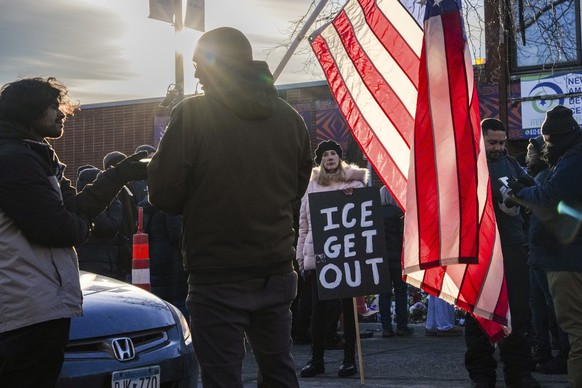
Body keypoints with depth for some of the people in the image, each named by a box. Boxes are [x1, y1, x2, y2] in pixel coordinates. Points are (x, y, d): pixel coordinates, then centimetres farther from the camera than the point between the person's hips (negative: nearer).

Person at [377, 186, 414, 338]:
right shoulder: (397, 212, -8)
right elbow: (403, 235, -8)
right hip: (396, 257, -3)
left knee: (384, 292, 6)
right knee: (400, 291, 6)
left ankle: (386, 327, 4)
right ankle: (402, 326, 5)